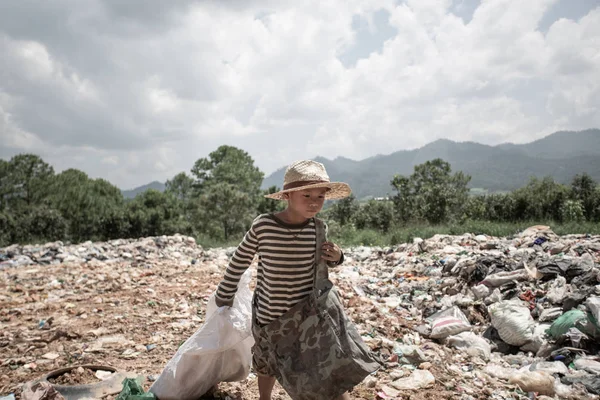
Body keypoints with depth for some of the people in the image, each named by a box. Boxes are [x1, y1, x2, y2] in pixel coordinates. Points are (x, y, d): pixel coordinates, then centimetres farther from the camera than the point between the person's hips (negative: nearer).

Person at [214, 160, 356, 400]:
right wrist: (224, 294, 6)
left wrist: (336, 258, -14)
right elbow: (240, 260, -3)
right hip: (268, 316, 0)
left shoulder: (318, 228, -11)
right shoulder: (263, 225, -19)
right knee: (266, 366, 23)